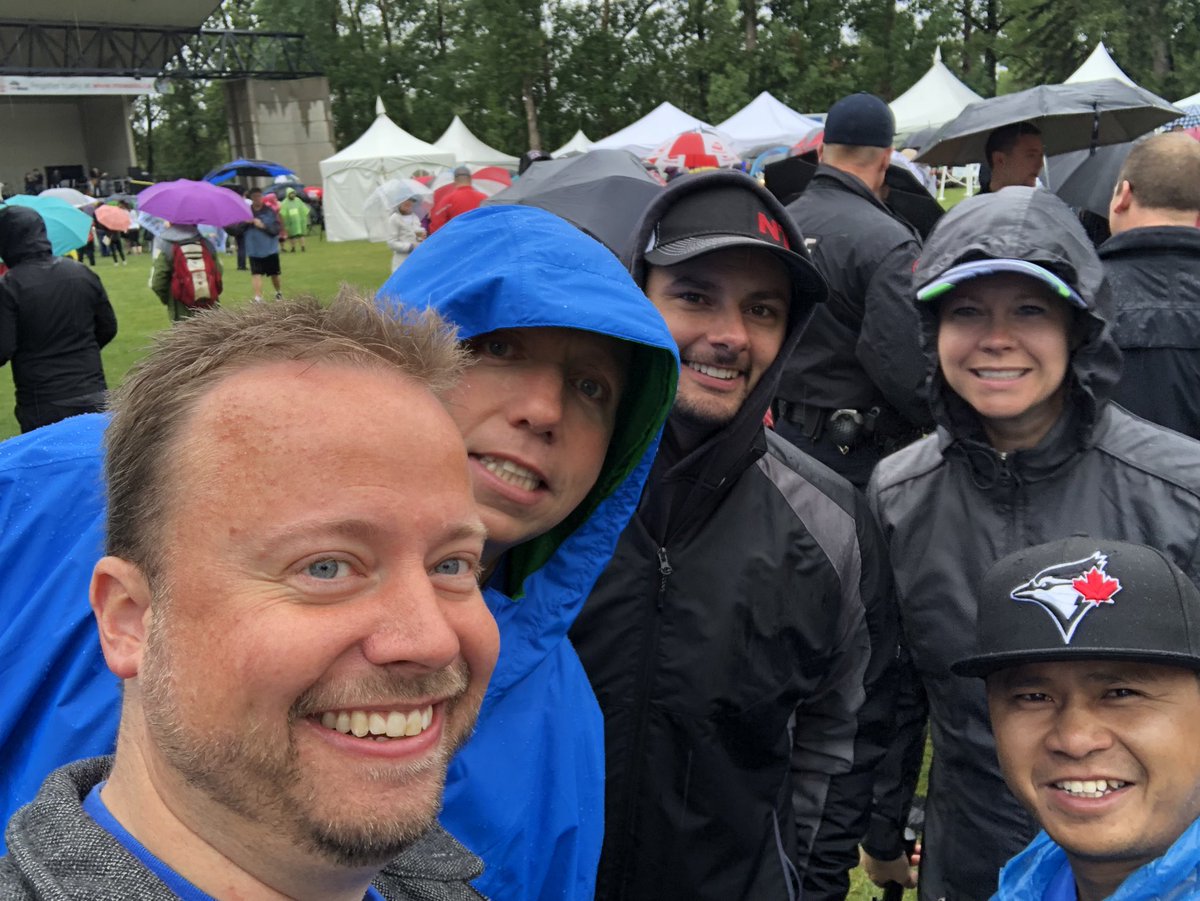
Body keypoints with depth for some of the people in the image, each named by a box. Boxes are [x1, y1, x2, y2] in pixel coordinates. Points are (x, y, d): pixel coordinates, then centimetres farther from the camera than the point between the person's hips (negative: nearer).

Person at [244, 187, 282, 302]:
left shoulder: (270, 211, -5)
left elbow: (276, 229, -12)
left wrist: (263, 226, -23)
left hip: (270, 249, 0)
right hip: (254, 250, 0)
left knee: (274, 273, 13)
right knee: (256, 273, -12)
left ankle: (278, 292, 37)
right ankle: (258, 297, -16)